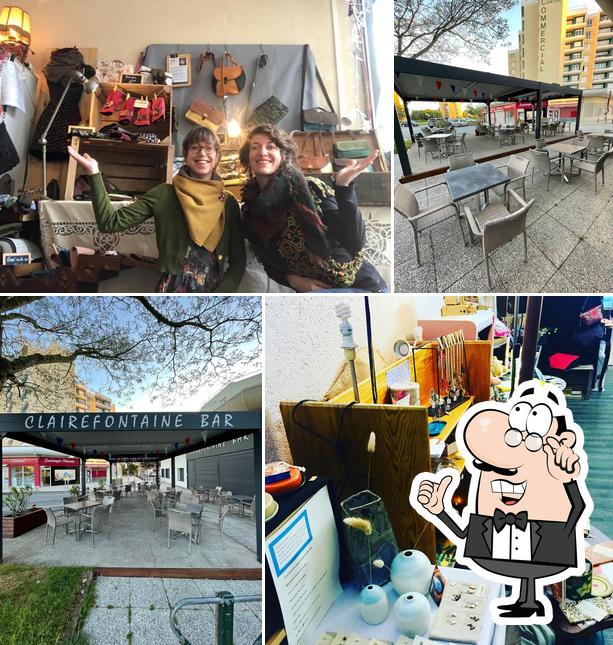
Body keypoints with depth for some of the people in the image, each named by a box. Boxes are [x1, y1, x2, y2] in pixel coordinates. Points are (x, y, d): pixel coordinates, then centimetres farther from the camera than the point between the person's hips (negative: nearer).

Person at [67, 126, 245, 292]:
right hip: (173, 290, -1)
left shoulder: (229, 203, 2)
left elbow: (238, 260, 1)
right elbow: (111, 222, -8)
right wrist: (94, 173, -16)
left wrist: (221, 294, -12)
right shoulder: (164, 194, -2)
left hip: (217, 290, 1)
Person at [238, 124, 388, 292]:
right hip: (311, 289, 4)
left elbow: (355, 243, -21)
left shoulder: (310, 189, -12)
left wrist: (343, 185, -29)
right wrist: (293, 280, -8)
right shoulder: (249, 211, 1)